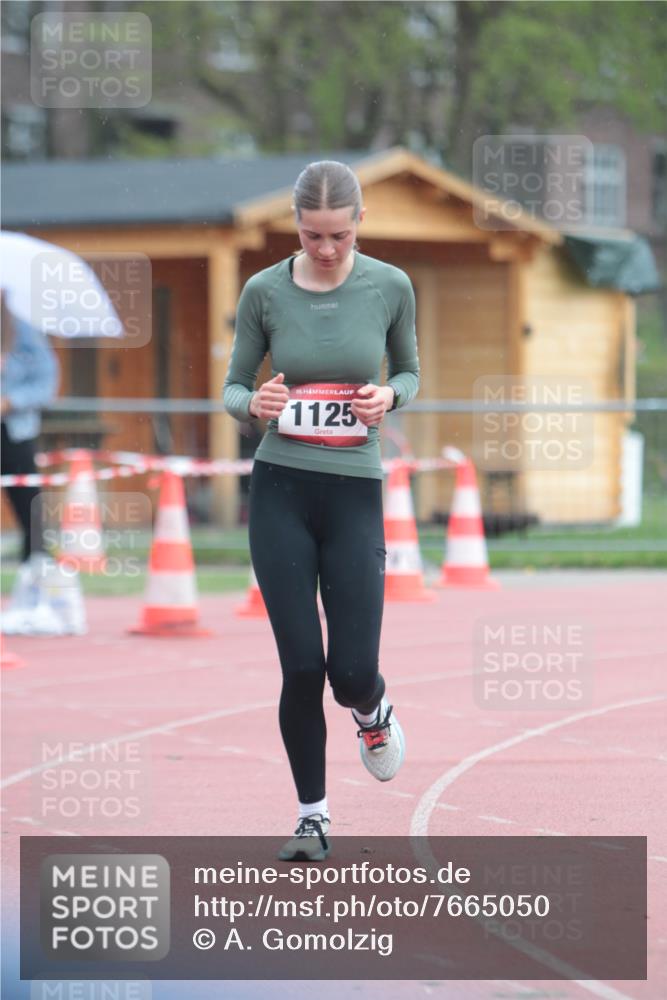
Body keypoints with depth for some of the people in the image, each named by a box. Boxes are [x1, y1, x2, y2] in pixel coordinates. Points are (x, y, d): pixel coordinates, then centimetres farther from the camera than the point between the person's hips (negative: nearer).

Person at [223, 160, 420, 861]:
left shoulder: (390, 287, -3)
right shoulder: (264, 291, -3)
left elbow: (409, 371, 12)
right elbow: (232, 386, 6)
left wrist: (389, 396, -11)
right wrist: (254, 404, -17)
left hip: (354, 493, 0)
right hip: (280, 491, 0)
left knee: (352, 670, -5)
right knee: (302, 666, -4)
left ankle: (372, 712, 33)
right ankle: (312, 816, 13)